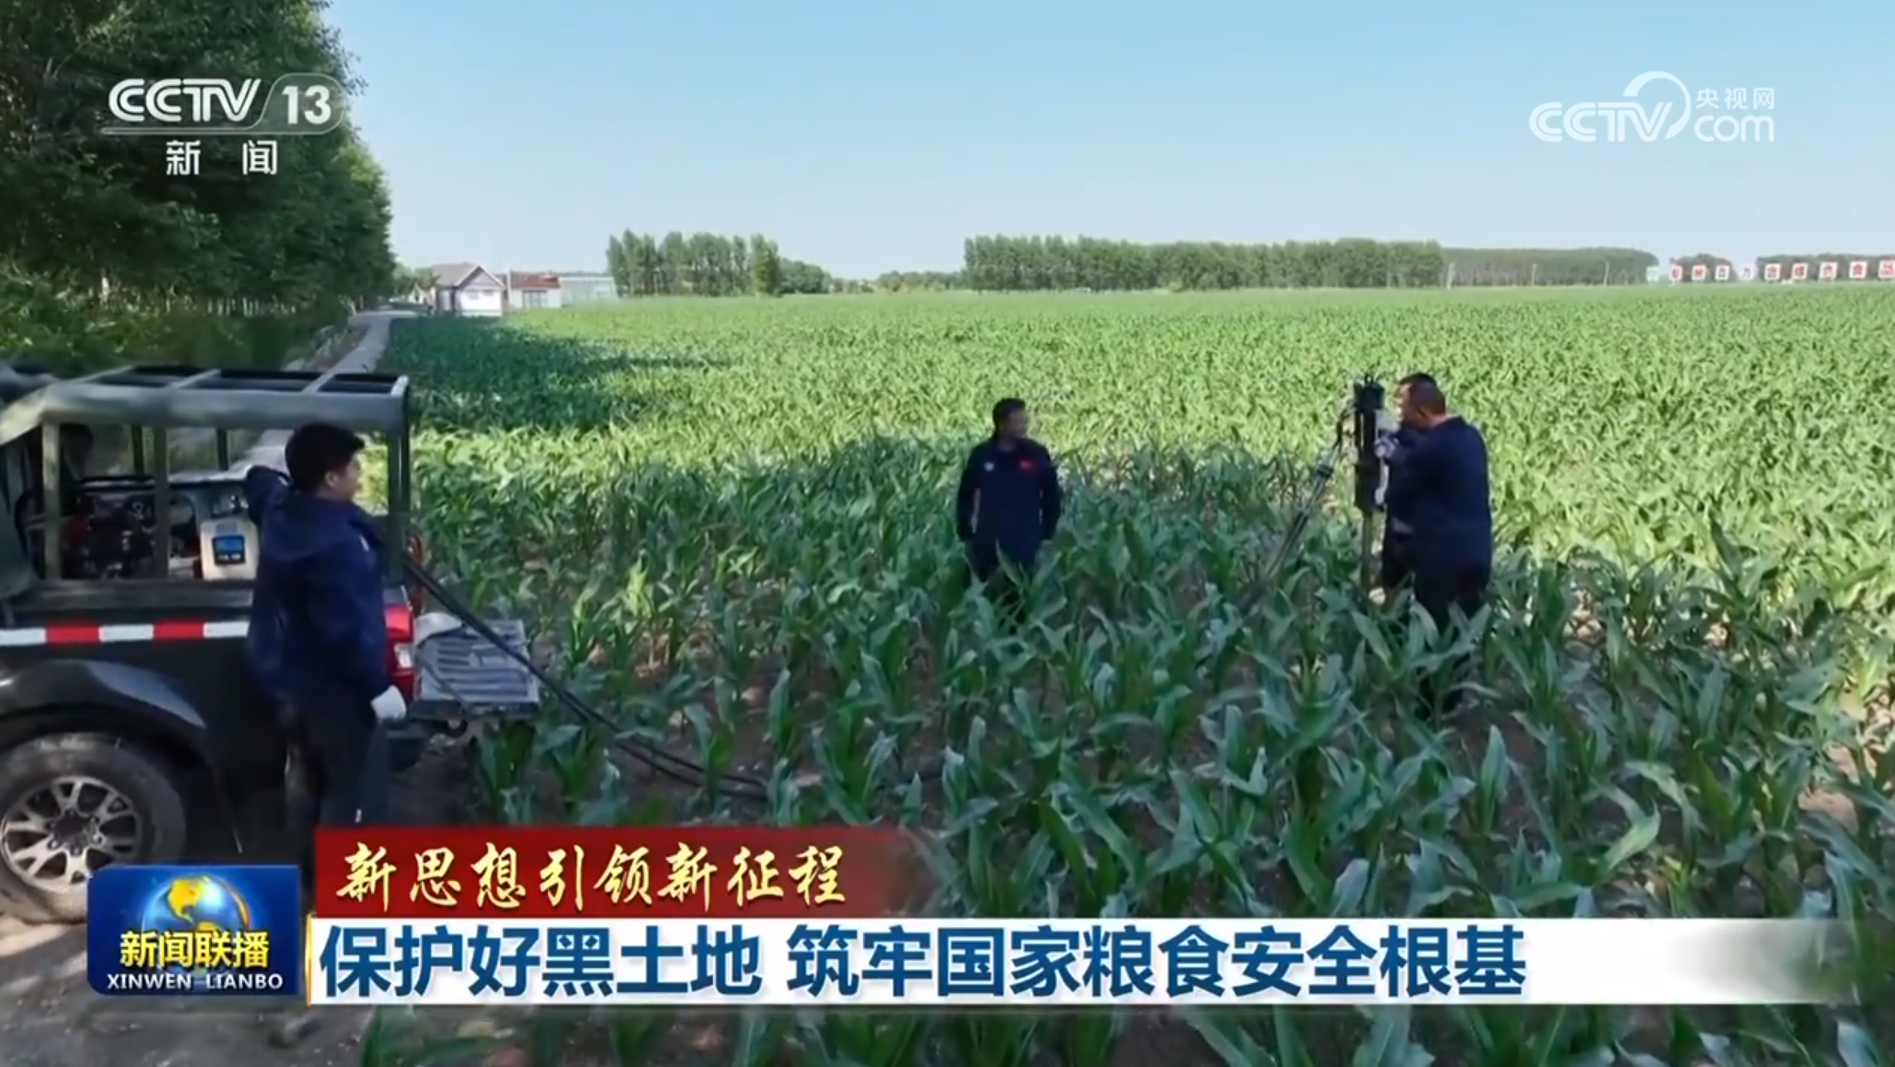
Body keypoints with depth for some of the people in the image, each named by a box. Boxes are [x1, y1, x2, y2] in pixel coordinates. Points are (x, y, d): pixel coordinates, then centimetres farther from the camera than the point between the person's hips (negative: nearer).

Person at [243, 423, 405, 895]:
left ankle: (317, 879, 37)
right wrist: (378, 685, -21)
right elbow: (347, 627, -29)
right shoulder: (333, 541, -31)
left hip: (292, 676, 10)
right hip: (331, 685, -10)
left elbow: (257, 480, 27)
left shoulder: (281, 507, 0)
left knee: (316, 783, 23)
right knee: (357, 792, 1)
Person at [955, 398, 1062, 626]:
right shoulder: (981, 455, -3)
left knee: (1019, 601, 3)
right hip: (987, 544, 1)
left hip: (1024, 545, -1)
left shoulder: (1037, 454, -4)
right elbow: (965, 496, 7)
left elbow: (1051, 497, 4)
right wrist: (964, 533, 5)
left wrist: (1047, 535, 2)